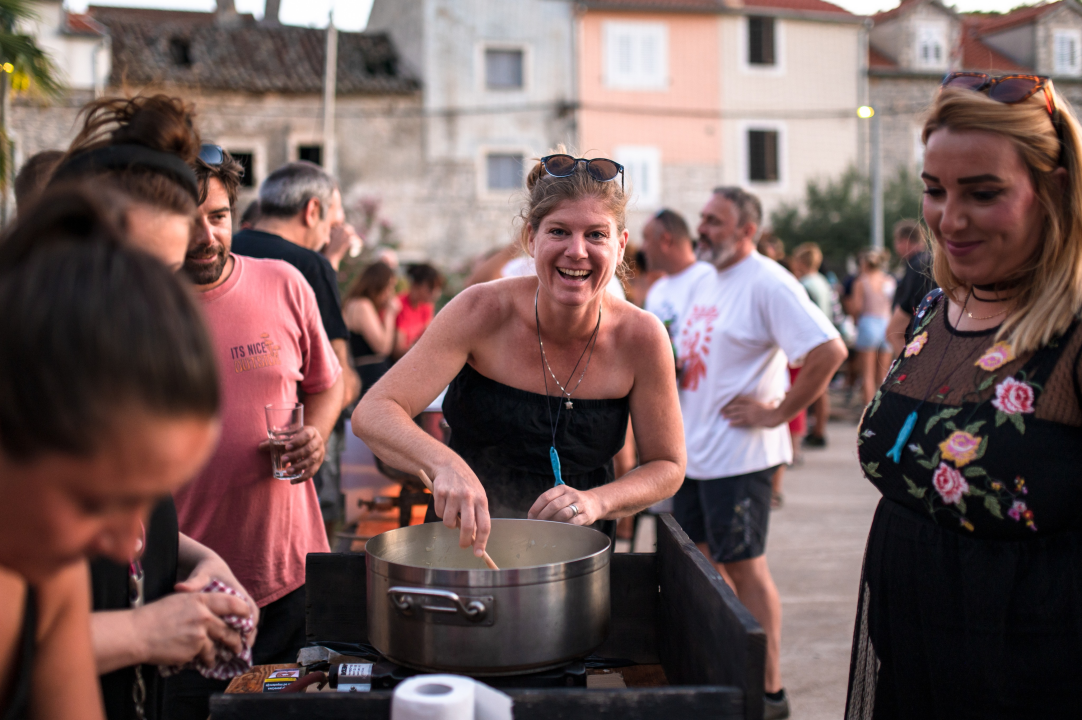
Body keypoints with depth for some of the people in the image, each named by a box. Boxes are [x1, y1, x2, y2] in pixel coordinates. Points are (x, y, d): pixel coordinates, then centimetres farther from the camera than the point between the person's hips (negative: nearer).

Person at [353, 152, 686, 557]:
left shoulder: (641, 337, -13)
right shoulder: (484, 311, -17)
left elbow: (667, 466, -1)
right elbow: (372, 414, -22)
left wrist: (597, 502, -20)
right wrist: (444, 463, -42)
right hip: (461, 539, -1)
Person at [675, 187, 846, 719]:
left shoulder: (767, 283, -15)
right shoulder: (707, 281, 13)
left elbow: (829, 350, -24)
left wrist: (778, 412, -19)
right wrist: (668, 365, 6)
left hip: (738, 456, -9)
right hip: (694, 451, 9)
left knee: (743, 568, -1)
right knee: (701, 563, 15)